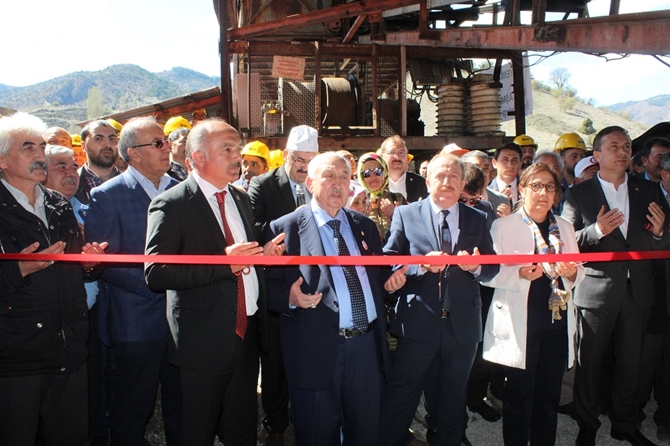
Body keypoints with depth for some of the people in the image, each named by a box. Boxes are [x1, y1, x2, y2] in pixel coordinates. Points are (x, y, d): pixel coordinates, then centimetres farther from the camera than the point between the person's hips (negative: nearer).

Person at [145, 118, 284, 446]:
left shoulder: (241, 200, 11)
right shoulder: (171, 205, -12)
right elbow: (155, 273, -20)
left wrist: (262, 253, -1)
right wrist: (224, 262, -27)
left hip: (246, 337, 6)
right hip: (203, 343, -6)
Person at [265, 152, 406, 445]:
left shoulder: (365, 226, 12)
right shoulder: (285, 229, -4)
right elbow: (269, 287, -6)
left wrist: (390, 280, -1)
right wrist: (291, 298, -26)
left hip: (367, 345, 5)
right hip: (316, 351, -4)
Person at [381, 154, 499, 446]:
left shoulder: (478, 219, 7)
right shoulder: (405, 215, -1)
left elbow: (492, 268, 5)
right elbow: (388, 261, -6)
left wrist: (475, 266, -17)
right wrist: (421, 264, -22)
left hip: (463, 325, 3)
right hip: (418, 323, -3)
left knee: (454, 398, 19)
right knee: (400, 398, 8)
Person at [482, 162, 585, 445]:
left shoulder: (565, 227, 14)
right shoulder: (503, 226, -2)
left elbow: (578, 274, 15)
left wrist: (571, 273, -7)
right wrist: (520, 274, -24)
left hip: (558, 323, 5)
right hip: (520, 323, -4)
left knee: (550, 395, 11)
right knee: (520, 395, 2)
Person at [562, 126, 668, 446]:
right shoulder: (578, 194, -3)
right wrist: (596, 230, -23)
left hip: (638, 291, 4)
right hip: (596, 292, -3)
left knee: (630, 363, 16)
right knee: (589, 364, 7)